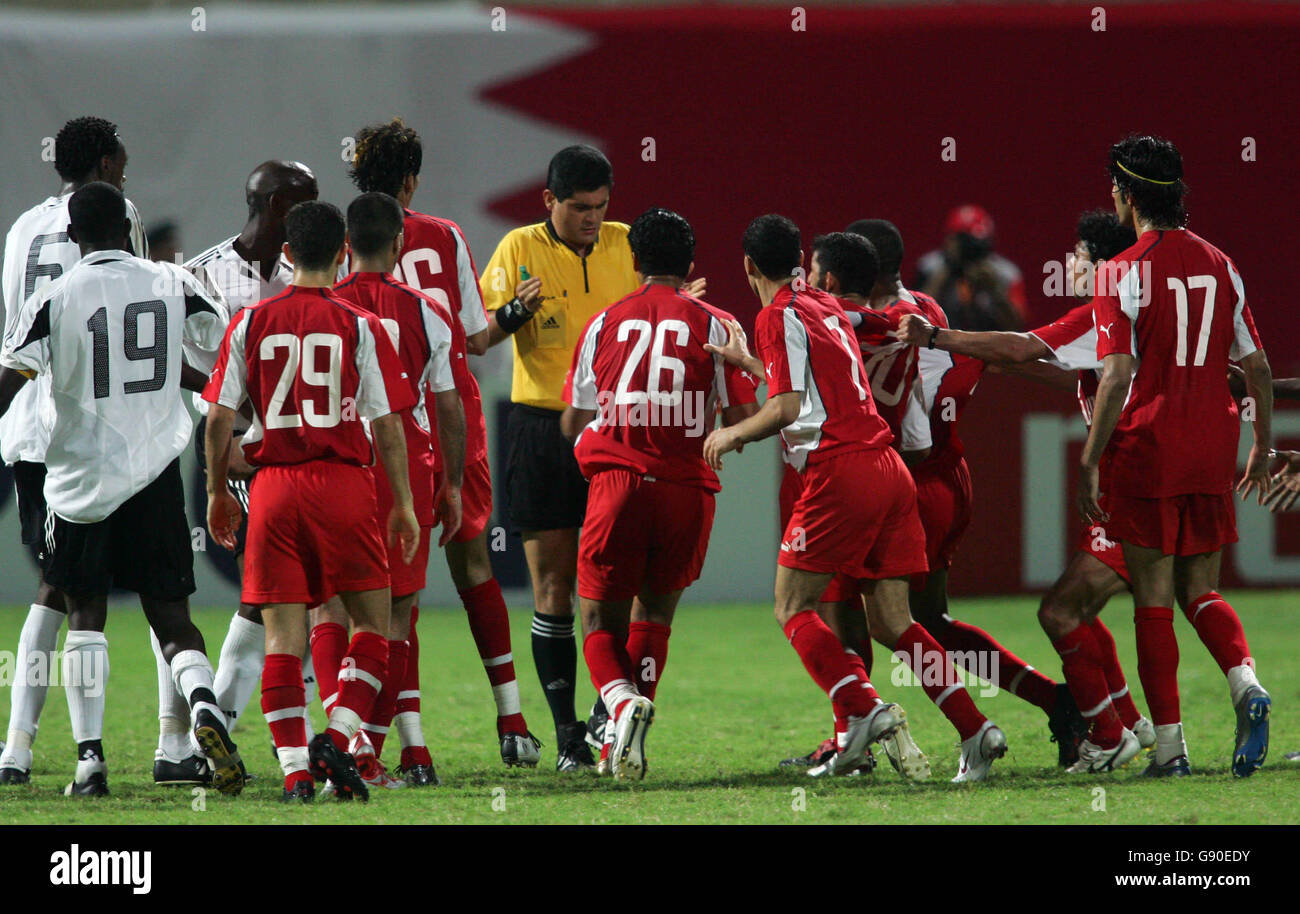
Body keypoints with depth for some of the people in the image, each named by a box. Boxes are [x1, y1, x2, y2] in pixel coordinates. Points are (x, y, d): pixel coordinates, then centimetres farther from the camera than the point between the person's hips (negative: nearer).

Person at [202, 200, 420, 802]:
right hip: (344, 482, -2)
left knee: (282, 634, 3)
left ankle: (295, 770, -5)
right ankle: (337, 740, -7)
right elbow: (387, 425, -2)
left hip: (273, 484, 2)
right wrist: (403, 505, 6)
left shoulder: (251, 324, 4)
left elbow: (218, 417, 3)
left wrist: (217, 491, 15)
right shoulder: (360, 326, -1)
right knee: (371, 620, 10)